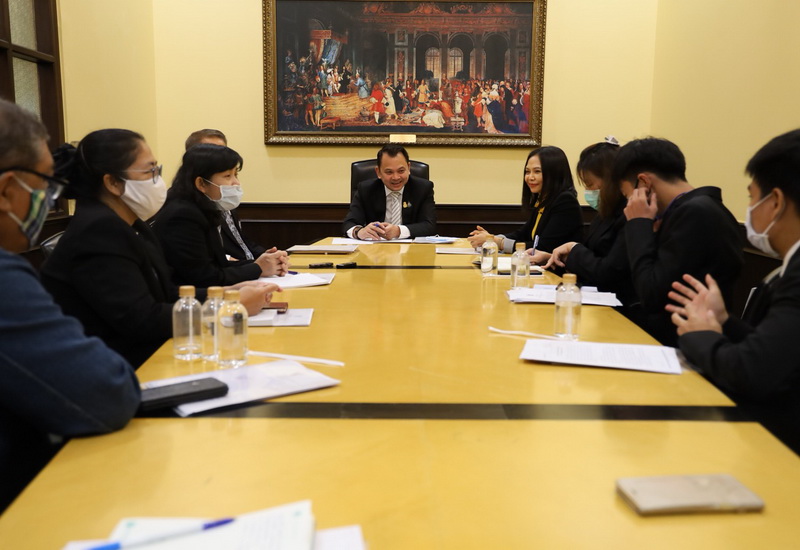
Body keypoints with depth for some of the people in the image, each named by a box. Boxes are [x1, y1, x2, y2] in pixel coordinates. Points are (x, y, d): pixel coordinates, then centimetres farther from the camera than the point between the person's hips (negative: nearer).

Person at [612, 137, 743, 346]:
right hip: (667, 325, 9)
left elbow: (651, 297, -19)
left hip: (675, 338, -9)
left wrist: (639, 225, -11)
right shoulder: (695, 208, 11)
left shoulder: (695, 213, -18)